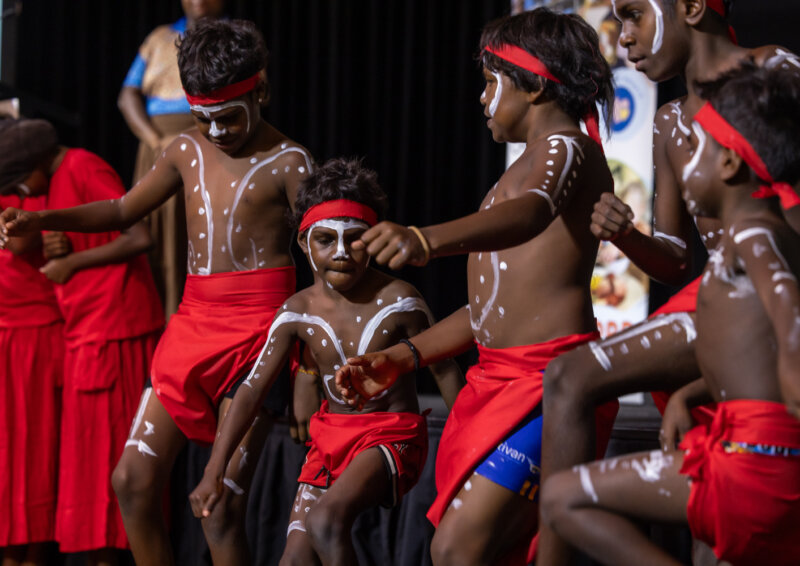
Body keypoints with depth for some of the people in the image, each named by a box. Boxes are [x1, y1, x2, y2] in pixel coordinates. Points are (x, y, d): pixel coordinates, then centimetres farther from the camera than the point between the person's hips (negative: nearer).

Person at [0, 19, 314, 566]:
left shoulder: (288, 163, -3)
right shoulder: (187, 150, 13)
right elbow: (125, 210, 25)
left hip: (257, 326, -6)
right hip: (192, 318, 6)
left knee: (221, 507, -12)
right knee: (134, 481, 1)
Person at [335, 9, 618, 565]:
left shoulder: (566, 148, -7)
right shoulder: (533, 163, 25)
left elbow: (531, 212, -33)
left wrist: (425, 239, -50)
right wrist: (404, 357, 18)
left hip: (550, 378, -10)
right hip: (499, 378, 10)